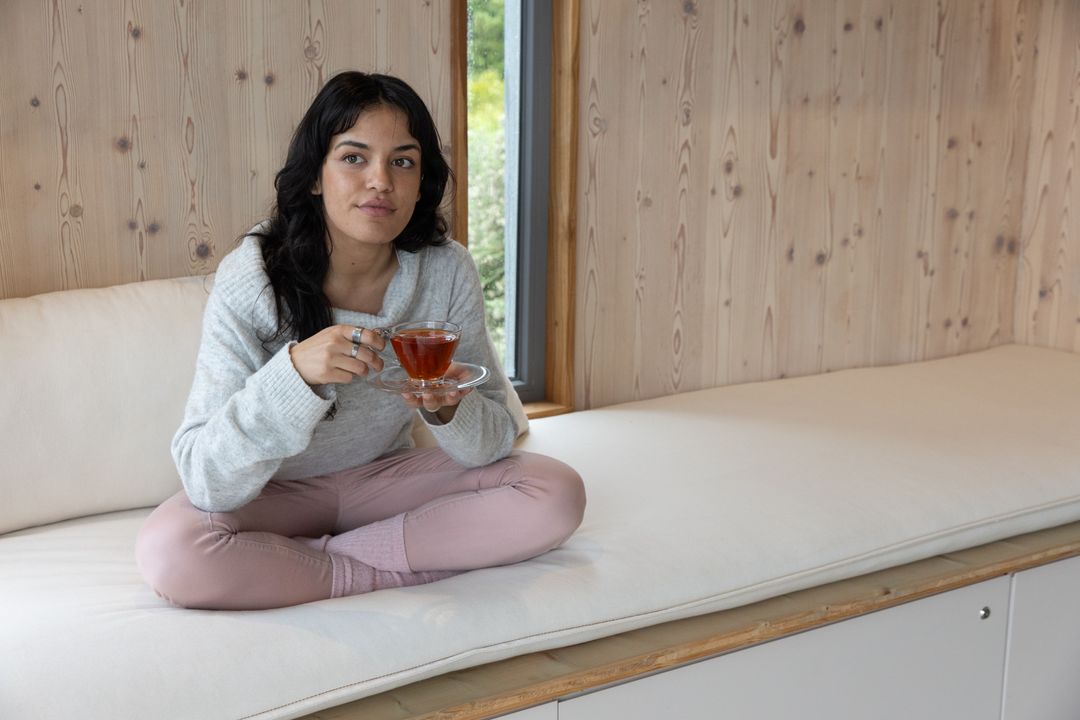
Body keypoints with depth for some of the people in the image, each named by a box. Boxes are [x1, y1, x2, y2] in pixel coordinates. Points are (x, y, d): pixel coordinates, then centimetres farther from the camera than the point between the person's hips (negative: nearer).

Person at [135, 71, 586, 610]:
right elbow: (207, 480, -29)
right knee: (167, 551, -33)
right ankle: (388, 572, -14)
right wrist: (295, 371, -45)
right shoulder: (251, 279, -24)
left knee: (559, 495, -16)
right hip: (272, 493, -3)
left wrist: (448, 410, -33)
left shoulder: (447, 271, -15)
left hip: (386, 476, 3)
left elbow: (498, 435, -9)